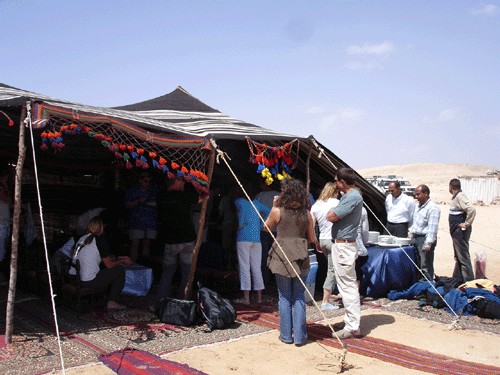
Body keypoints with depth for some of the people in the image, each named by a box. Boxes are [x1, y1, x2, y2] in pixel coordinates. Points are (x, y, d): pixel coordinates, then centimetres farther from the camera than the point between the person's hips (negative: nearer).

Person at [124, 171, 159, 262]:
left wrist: (154, 203, -6)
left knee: (146, 244, 9)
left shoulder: (154, 189, 8)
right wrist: (138, 202, -15)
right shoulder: (132, 190, 3)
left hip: (150, 222, 3)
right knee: (134, 245, -7)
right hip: (136, 222, -2)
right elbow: (127, 205, 1)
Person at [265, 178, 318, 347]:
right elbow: (312, 239, 6)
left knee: (284, 297, 9)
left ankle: (286, 335, 15)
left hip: (282, 256, -2)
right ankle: (299, 336, 11)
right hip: (300, 258, 2)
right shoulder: (306, 213, 1)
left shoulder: (278, 211, -5)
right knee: (299, 297, 10)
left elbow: (267, 227, 13)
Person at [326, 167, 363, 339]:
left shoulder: (353, 197, -19)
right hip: (341, 245, 11)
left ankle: (352, 326, 1)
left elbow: (331, 216, -20)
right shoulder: (349, 196, 15)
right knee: (348, 285, 17)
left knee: (347, 285, -5)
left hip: (344, 246, -11)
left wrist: (332, 210, -2)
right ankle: (350, 320, 27)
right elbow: (333, 216, 15)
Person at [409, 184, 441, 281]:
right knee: (417, 265, 15)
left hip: (425, 239, -9)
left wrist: (428, 243, -25)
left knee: (426, 266, -7)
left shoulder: (432, 208, -16)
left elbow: (432, 228, -22)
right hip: (416, 238, 9)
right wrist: (411, 231, 19)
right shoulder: (418, 206, 14)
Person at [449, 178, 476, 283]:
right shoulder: (456, 197, 12)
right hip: (457, 231, 11)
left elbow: (472, 209, -30)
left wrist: (466, 224, -23)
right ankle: (457, 279, 28)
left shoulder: (460, 196, -18)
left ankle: (469, 281, -1)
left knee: (463, 257, -6)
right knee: (458, 257, 18)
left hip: (461, 231, -11)